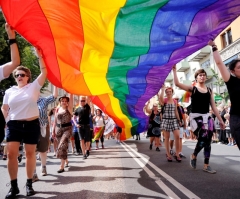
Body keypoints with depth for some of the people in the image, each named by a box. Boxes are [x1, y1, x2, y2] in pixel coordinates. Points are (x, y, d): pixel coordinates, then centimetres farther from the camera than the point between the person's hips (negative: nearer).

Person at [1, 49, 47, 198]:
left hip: (32, 124, -2)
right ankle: (14, 186, 9)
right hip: (14, 125, 2)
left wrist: (40, 56, -11)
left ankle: (29, 184, 19)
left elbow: (44, 73, -7)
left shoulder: (34, 87, 1)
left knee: (30, 153, 6)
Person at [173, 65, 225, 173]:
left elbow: (213, 106, 10)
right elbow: (177, 83, -15)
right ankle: (194, 156, 12)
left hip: (207, 117, 5)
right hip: (196, 117, -5)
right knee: (203, 138, -18)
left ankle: (206, 165, 17)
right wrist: (174, 70, -16)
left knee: (208, 141, 4)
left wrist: (220, 120, 7)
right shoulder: (192, 88, 0)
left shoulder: (209, 90, 11)